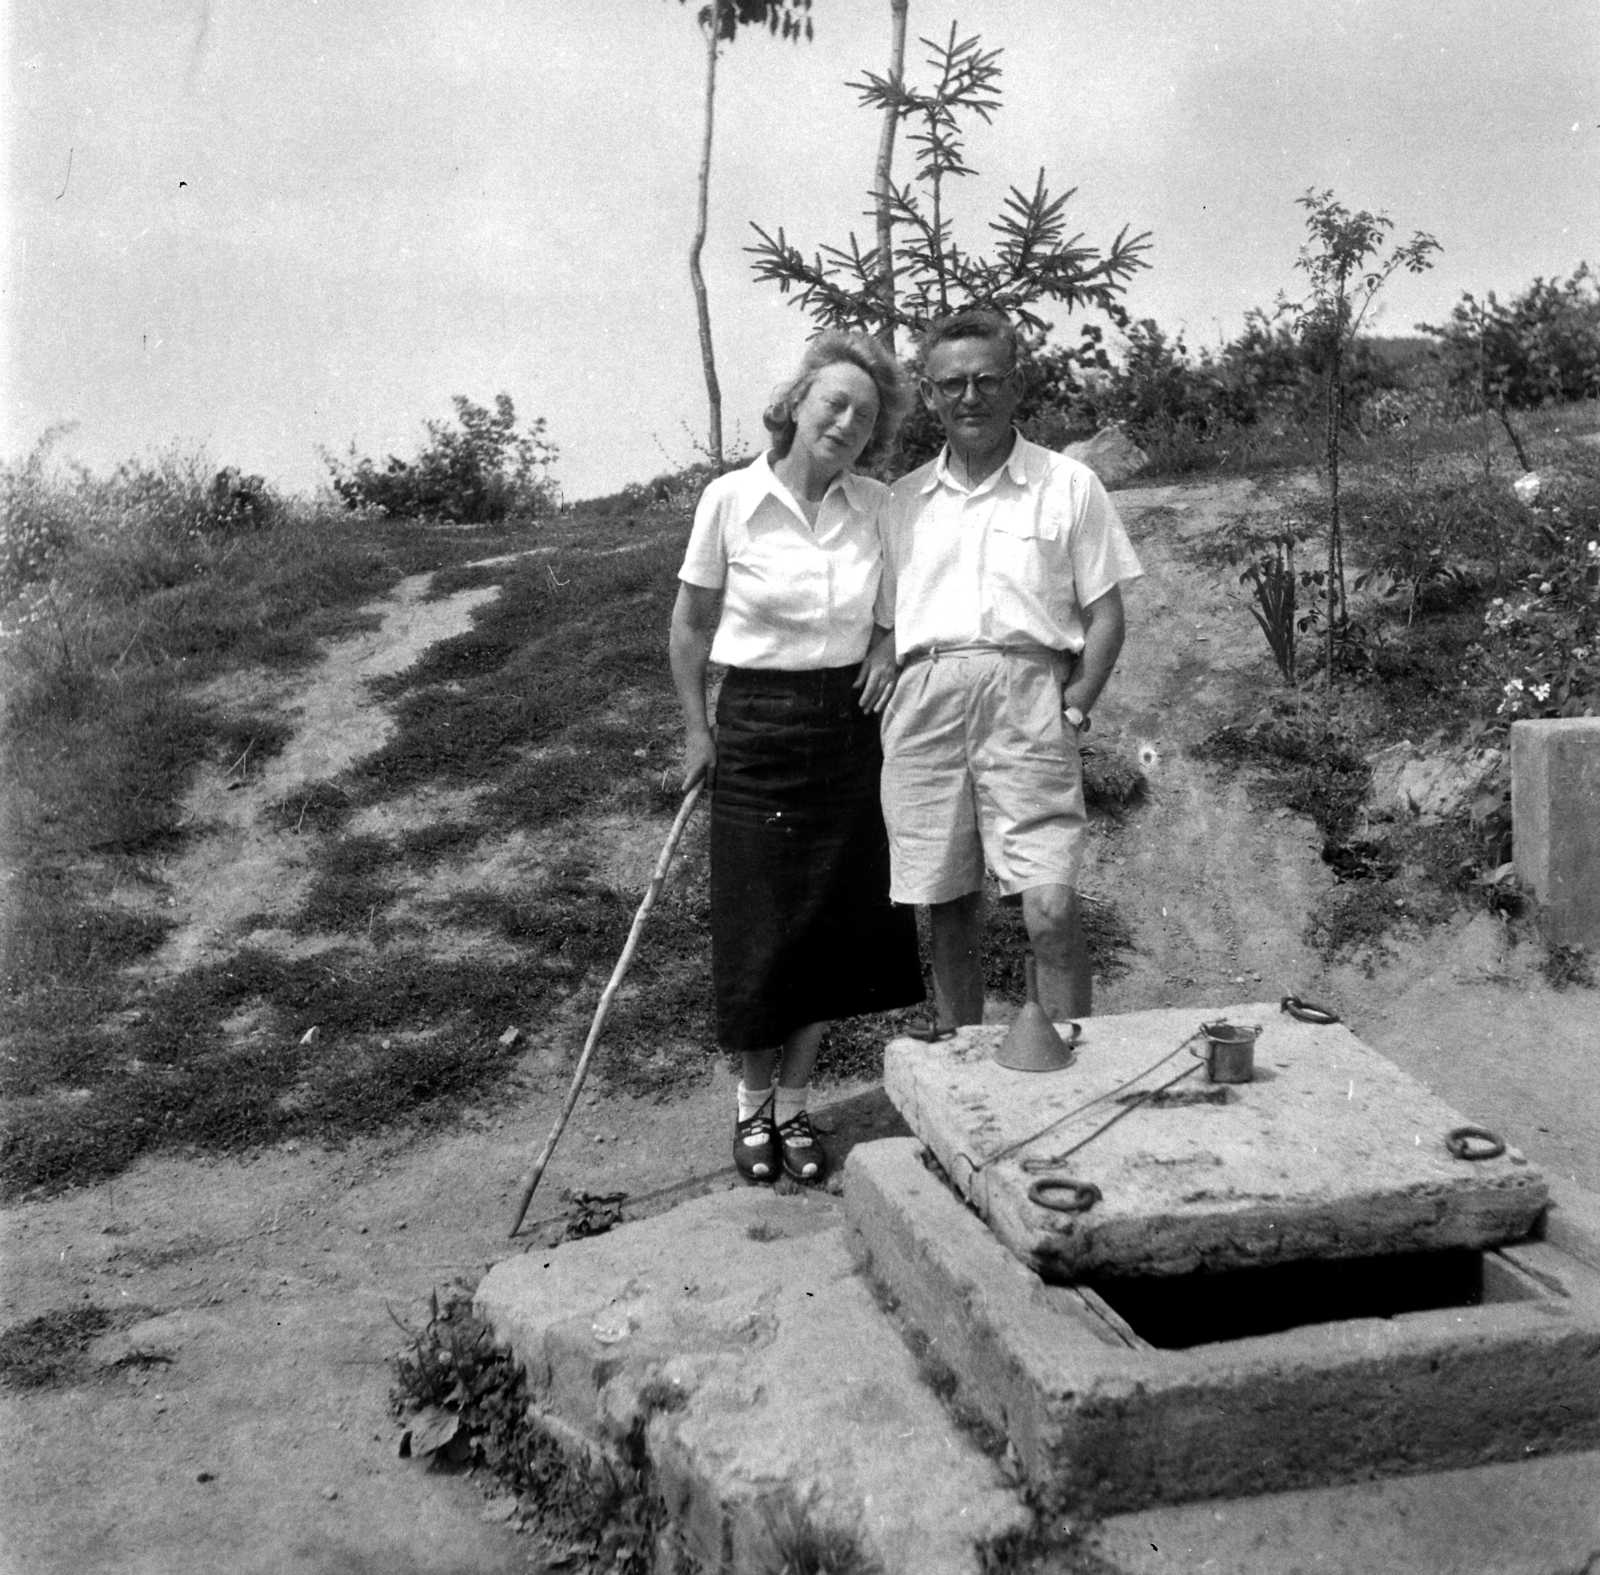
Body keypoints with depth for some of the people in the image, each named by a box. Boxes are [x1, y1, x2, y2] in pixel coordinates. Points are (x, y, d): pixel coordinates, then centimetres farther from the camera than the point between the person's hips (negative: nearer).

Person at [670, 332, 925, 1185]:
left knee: (833, 923, 8)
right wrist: (696, 730, -2)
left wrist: (890, 642, -2)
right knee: (758, 929, 3)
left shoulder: (878, 506, -1)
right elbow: (689, 627, 2)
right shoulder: (730, 500, -8)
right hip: (755, 728, -3)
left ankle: (794, 1105, 26)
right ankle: (754, 1104, 25)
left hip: (846, 726, 3)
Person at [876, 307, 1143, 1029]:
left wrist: (1074, 706, -5)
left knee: (1051, 910, -12)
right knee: (947, 909, 7)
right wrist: (893, 703, 3)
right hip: (924, 705, 3)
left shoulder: (1067, 484, 9)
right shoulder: (903, 499, 18)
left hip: (1027, 696, -3)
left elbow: (1105, 616, 8)